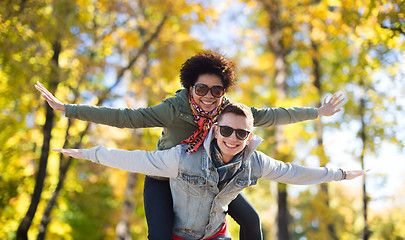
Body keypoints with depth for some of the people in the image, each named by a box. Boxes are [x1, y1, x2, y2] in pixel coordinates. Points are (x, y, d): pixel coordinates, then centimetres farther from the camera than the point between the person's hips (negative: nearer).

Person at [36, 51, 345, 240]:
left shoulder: (228, 110, -18)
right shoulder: (174, 109, -31)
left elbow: (269, 116, -9)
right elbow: (125, 117, -34)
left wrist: (317, 112, -3)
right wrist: (67, 108, -37)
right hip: (164, 179, -4)